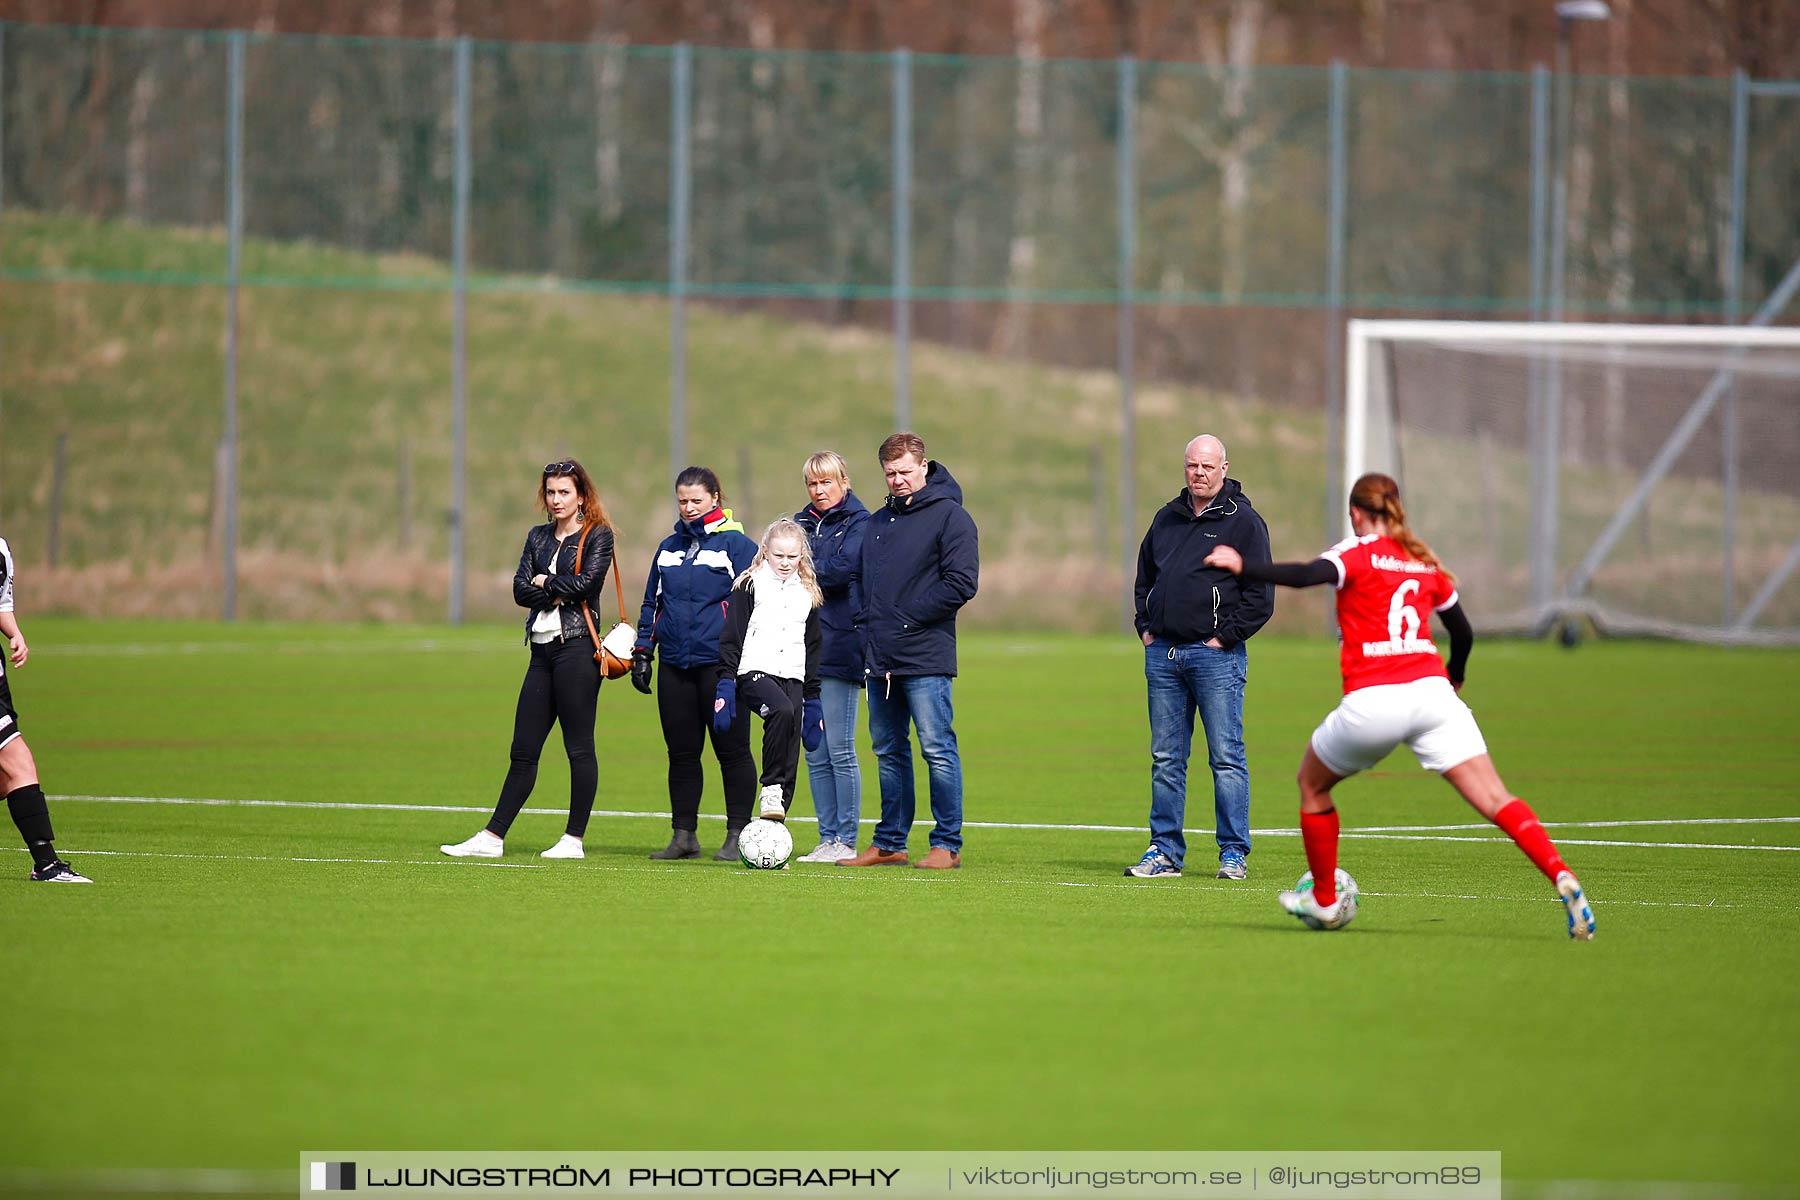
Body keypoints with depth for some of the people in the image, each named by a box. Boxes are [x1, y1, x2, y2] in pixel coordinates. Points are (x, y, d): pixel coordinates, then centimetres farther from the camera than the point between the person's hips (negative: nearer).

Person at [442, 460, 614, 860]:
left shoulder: (597, 536, -1)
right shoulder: (538, 537, 17)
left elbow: (586, 582, -15)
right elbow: (521, 590, 7)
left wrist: (545, 582, -1)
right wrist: (558, 593, -9)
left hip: (576, 647, -6)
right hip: (542, 647, 6)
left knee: (579, 748, -3)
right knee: (523, 749, 6)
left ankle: (574, 839, 1)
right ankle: (492, 838, 5)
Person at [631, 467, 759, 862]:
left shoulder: (736, 544, -3)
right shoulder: (669, 548, 15)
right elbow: (652, 604, 21)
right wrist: (642, 652, 14)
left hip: (721, 664, -6)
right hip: (675, 667, 6)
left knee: (732, 751, -1)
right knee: (682, 753, 7)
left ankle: (737, 836, 3)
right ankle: (683, 836, 13)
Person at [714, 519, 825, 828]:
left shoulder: (808, 594, 17)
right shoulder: (750, 586, 3)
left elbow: (813, 649, 23)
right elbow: (731, 638, 0)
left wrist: (813, 699, 20)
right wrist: (725, 684, -9)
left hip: (792, 678, 5)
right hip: (754, 672, -5)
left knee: (790, 757, -4)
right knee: (782, 710, -35)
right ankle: (771, 788, -25)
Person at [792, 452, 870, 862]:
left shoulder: (859, 523, -2)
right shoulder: (802, 523, 18)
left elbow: (844, 567, -15)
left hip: (839, 647, -6)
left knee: (840, 750, -6)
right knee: (815, 754, 6)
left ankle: (847, 841, -2)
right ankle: (828, 839, 10)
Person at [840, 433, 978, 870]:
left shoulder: (950, 516, -4)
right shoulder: (878, 522, 19)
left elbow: (962, 583, -13)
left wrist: (907, 619, -13)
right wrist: (867, 625, 9)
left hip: (925, 657, -7)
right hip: (880, 658, 7)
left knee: (937, 749, -7)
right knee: (889, 752, 11)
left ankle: (947, 846, -5)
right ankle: (889, 843, 17)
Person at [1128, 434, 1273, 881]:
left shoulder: (1243, 521, -2)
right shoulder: (1167, 518, 15)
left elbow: (1261, 596, -6)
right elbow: (1145, 576, 27)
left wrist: (1225, 636, -10)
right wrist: (1145, 626, 14)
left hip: (1215, 655, -6)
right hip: (1163, 654, 6)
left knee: (1226, 757, -5)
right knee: (1166, 757, 6)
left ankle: (1234, 853, -1)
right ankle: (1165, 851, 10)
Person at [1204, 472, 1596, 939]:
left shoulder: (1358, 553, 5)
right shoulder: (1426, 563, 20)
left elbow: (1309, 575, -17)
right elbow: (1462, 632, 30)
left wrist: (1243, 566, -12)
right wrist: (1454, 677, 49)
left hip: (1372, 702, -4)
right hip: (1431, 688, 4)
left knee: (1312, 785, 22)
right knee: (1494, 799, -4)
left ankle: (1325, 902, 28)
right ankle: (1562, 877, -24)